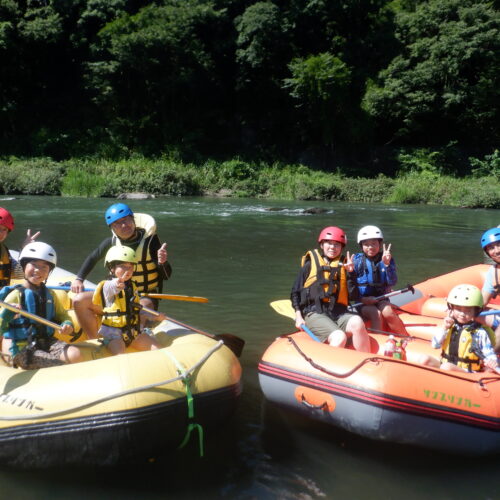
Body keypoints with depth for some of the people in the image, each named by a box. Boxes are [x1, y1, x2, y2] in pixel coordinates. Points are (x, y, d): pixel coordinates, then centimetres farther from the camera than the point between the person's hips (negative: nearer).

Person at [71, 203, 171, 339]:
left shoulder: (150, 240, -13)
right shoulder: (111, 242, -2)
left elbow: (166, 275, -15)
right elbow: (93, 258, 19)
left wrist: (162, 263, -37)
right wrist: (79, 279, 7)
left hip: (145, 298, -5)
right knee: (79, 301, -11)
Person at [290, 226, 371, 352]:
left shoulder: (343, 266, 15)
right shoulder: (310, 264, 9)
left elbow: (354, 296, 7)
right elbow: (295, 293, 11)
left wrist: (350, 273, -2)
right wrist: (298, 316, 0)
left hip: (339, 314, 3)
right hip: (315, 314, -3)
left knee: (357, 322, -31)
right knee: (339, 337, -31)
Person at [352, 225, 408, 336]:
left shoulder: (387, 260, 1)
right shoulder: (356, 261, -5)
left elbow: (392, 283, -11)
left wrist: (387, 265, -23)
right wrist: (361, 299, -16)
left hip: (380, 298, 2)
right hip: (361, 301, -1)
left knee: (388, 313, -27)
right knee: (375, 314, -30)